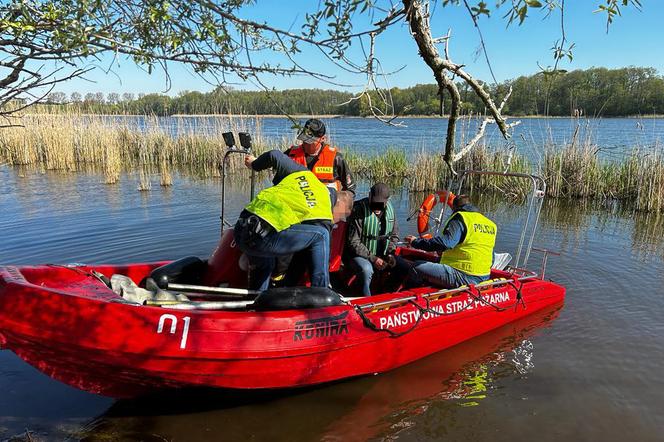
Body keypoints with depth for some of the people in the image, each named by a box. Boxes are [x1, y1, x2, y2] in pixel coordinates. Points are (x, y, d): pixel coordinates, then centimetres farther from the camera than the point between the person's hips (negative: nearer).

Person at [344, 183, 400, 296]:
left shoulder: (389, 209, 2)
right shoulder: (359, 211, -16)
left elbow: (394, 235, 13)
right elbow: (354, 243, -18)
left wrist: (390, 254, -4)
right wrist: (372, 258, -22)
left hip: (382, 255, 6)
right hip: (360, 255, -6)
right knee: (367, 269, -35)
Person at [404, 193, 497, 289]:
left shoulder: (460, 218, -9)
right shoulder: (490, 224, 15)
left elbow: (445, 243, -26)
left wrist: (416, 242, -17)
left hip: (463, 277, -9)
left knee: (417, 268, -7)